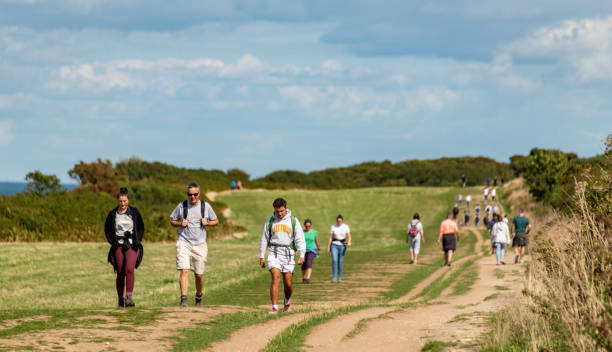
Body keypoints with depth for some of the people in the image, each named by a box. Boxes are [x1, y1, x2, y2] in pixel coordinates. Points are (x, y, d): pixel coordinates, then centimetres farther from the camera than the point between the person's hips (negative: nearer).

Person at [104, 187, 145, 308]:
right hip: (118, 246, 1)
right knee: (120, 273, 3)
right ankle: (120, 299, 15)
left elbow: (141, 227, 13)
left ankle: (129, 297, -22)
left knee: (129, 269, -21)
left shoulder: (134, 212, 4)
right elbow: (107, 229, 14)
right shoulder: (112, 214, 4)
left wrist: (137, 240, -1)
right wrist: (113, 242, 1)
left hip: (132, 245, -1)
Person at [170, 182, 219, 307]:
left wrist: (207, 223, -7)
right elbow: (172, 221, 13)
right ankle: (184, 299, -22)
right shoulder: (181, 206, 1)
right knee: (184, 270, -17)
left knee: (199, 274, 6)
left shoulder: (205, 206, 3)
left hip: (200, 244, 1)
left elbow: (216, 221, 14)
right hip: (184, 242, -1)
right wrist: (180, 224, -9)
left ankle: (199, 296, 31)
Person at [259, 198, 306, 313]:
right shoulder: (270, 221, 7)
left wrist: (302, 255, -9)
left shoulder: (293, 220, 3)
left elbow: (300, 239, 2)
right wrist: (261, 257, 11)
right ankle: (274, 307, -17)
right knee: (275, 278, -16)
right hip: (274, 253, 0)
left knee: (288, 283, 1)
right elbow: (264, 239, 13)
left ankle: (287, 301, 32)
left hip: (288, 254, 0)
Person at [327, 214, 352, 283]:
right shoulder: (333, 227, 0)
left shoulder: (346, 227, -2)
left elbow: (349, 236, -10)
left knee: (340, 262, 3)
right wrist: (328, 247, 0)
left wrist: (349, 242, -30)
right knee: (334, 260, -16)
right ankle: (334, 277, -15)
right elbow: (330, 237, 2)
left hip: (342, 245, 0)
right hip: (334, 245, 0)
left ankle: (339, 278, 14)